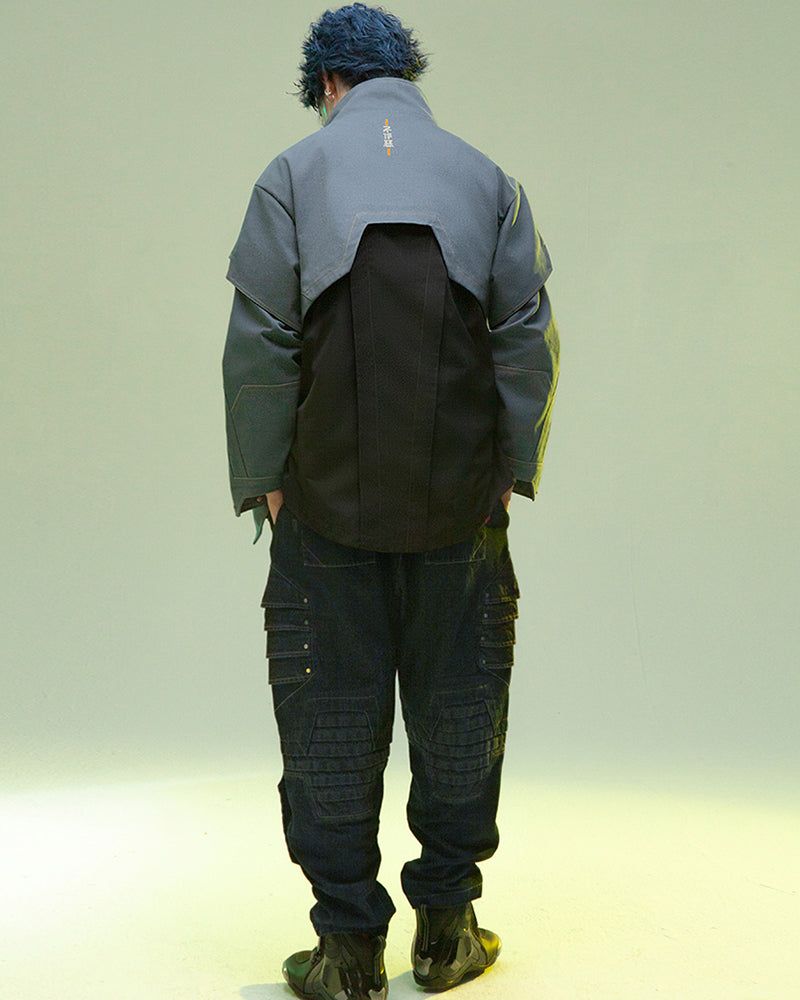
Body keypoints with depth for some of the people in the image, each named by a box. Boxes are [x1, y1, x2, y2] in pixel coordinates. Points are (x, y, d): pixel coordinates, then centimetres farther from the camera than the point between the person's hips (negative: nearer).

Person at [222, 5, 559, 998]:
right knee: (457, 704, 12)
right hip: (460, 503, 2)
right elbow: (529, 338, 3)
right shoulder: (487, 178, 8)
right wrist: (511, 470, 7)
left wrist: (264, 478, 1)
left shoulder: (292, 175, 2)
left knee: (331, 712, 7)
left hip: (327, 499, -1)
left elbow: (258, 344, -5)